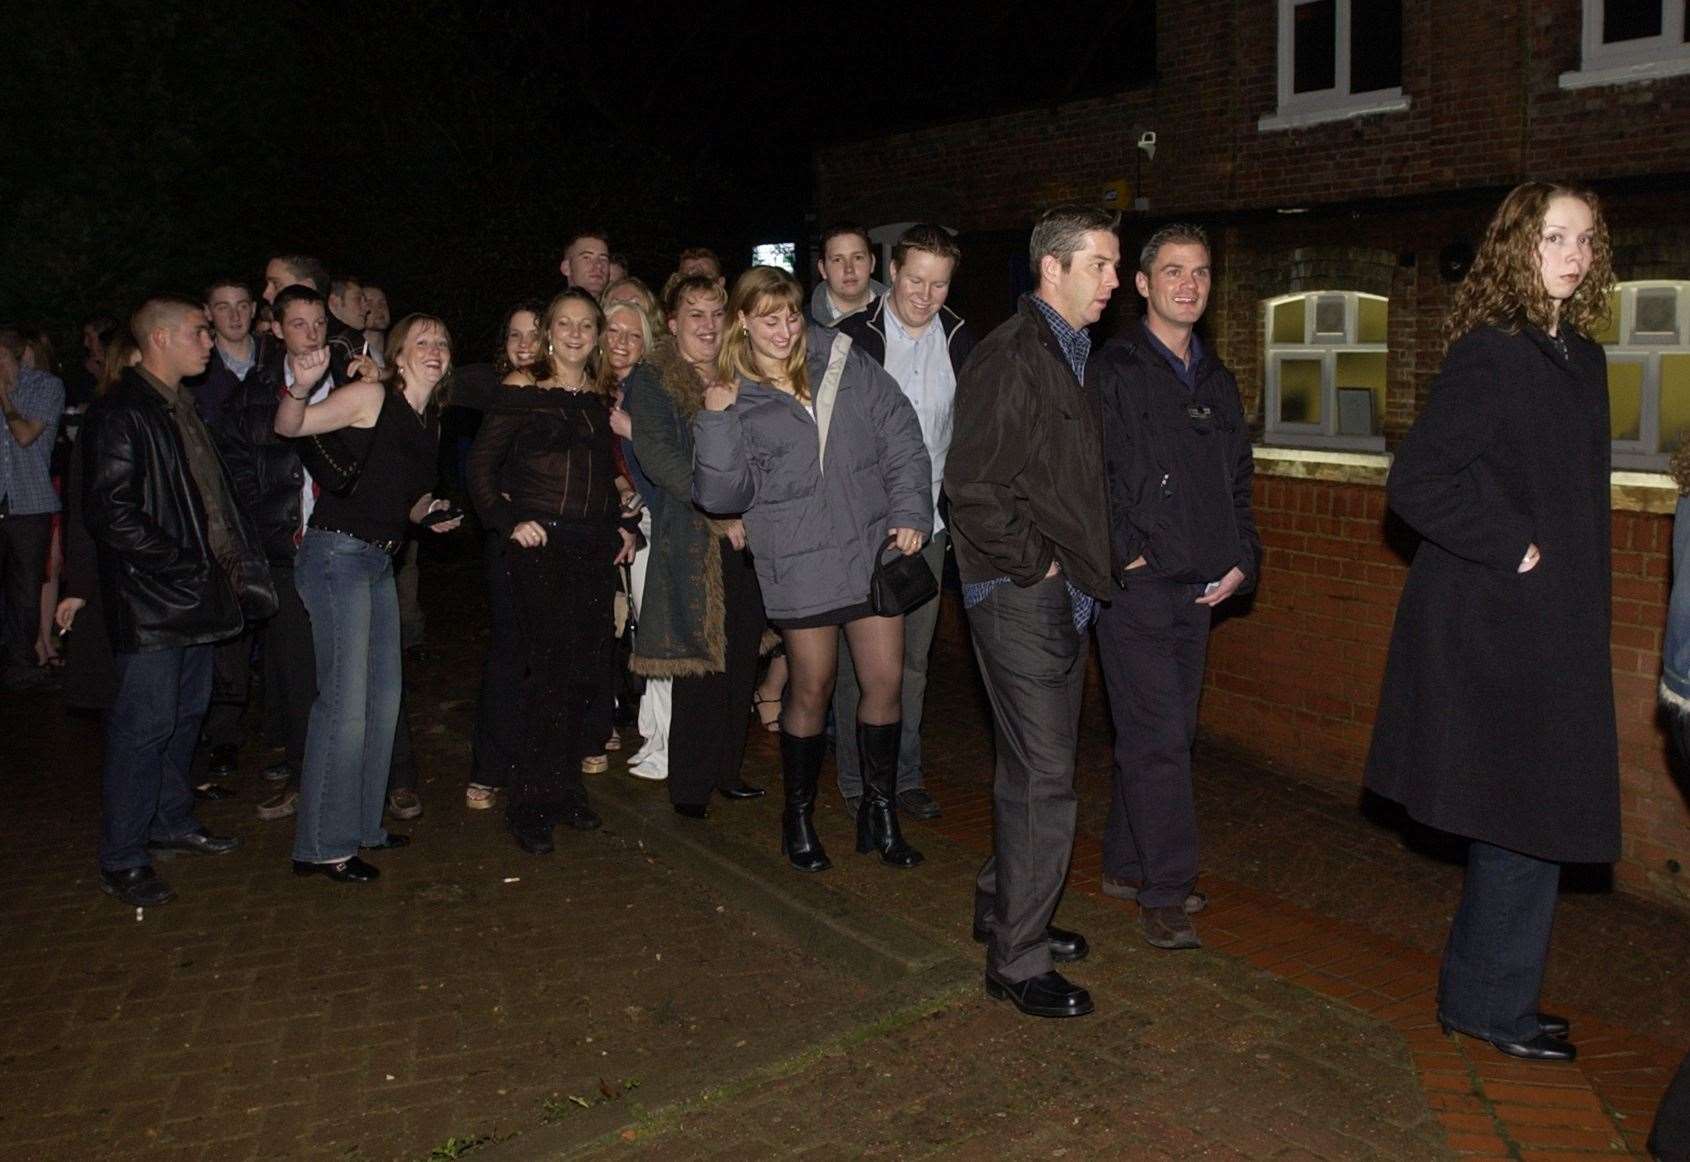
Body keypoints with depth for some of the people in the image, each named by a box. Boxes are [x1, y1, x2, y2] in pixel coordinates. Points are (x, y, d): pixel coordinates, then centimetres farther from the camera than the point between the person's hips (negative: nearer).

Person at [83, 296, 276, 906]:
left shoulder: (180, 408, 16)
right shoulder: (120, 414, -14)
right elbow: (108, 512, -20)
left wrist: (225, 563, 12)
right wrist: (183, 564, -18)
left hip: (194, 599, 9)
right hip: (149, 603, -9)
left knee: (184, 715, 17)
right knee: (144, 727, -3)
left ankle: (171, 821, 32)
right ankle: (121, 860, 9)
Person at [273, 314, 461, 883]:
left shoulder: (426, 421, 15)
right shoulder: (371, 396, -7)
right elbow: (289, 427, -15)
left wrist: (429, 512, 8)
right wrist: (300, 386, -33)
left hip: (380, 559, 9)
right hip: (337, 553, -9)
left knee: (384, 695, 13)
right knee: (345, 699, -9)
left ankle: (362, 824, 26)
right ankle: (322, 846, 2)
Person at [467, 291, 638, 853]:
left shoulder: (600, 397, 15)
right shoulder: (522, 389, -1)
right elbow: (481, 464, -3)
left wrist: (625, 523, 12)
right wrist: (509, 521, -12)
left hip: (595, 545, 6)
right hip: (541, 545, -5)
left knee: (589, 668, 5)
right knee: (551, 668, -10)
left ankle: (565, 789, 19)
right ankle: (531, 803, 2)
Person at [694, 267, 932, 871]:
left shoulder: (846, 366, 5)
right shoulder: (733, 398, 1)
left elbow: (902, 440, 5)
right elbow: (720, 494, -5)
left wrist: (910, 513, -3)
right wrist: (717, 424, -16)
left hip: (873, 549, 2)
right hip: (798, 564, -2)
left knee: (885, 681, 4)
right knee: (811, 691, 6)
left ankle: (880, 811, 21)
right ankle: (798, 816, 26)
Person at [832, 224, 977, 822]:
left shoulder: (958, 339, 5)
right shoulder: (854, 337, -8)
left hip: (929, 522, 4)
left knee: (914, 656, 11)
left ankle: (905, 776, 24)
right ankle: (857, 782, 15)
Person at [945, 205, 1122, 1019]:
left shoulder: (1074, 356, 15)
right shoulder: (1011, 356, -14)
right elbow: (972, 486, -21)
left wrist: (1087, 563, 11)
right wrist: (1034, 563, -15)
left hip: (1062, 593, 10)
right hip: (1021, 594, -9)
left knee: (1036, 764, 18)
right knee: (1043, 778, -5)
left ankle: (1004, 907, 34)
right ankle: (1016, 959, 8)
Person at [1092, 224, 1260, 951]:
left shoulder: (1215, 380, 17)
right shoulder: (1114, 371, -5)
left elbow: (1239, 478, 21)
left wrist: (1243, 559, 10)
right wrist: (1126, 555, -15)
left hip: (1199, 588, 7)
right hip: (1136, 585, -7)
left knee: (1163, 731, 13)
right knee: (1158, 736, -7)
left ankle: (1126, 866, 26)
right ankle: (1164, 891, 3)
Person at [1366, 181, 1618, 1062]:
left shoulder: (1578, 356, 13)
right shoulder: (1492, 353, -15)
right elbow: (1415, 479, -22)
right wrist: (1513, 549, -17)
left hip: (1554, 625, 9)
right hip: (1496, 624, -9)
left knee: (1521, 817, 16)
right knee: (1526, 816, -1)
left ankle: (1483, 991, 31)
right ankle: (1490, 1003, 17)